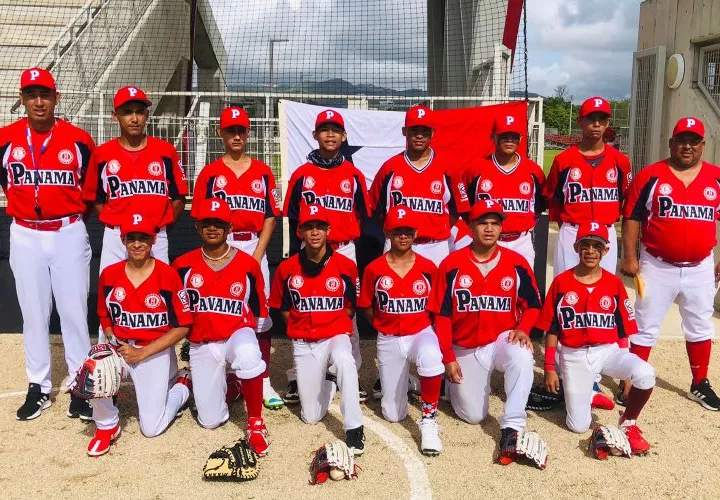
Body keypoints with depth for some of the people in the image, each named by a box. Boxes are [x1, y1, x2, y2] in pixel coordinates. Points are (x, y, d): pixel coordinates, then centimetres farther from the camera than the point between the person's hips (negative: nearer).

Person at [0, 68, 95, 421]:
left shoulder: (77, 139, -4)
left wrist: (75, 211, 7)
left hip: (69, 234, -1)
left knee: (73, 311, 1)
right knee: (33, 312, 8)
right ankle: (38, 387, 20)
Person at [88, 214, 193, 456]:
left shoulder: (168, 276, -14)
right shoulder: (109, 275, -2)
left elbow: (183, 326, -11)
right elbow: (105, 317, 13)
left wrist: (143, 353, -16)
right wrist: (113, 341, -8)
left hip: (156, 351, -3)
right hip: (120, 348, 3)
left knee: (151, 428, -3)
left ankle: (182, 386, 29)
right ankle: (107, 426, 0)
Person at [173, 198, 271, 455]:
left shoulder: (248, 265, -4)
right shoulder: (183, 265, -2)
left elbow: (260, 314, 5)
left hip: (237, 333, -2)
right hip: (202, 344, 2)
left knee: (248, 355, -41)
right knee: (210, 421, 1)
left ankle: (255, 422, -19)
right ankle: (222, 385, 36)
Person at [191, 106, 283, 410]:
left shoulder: (262, 172, 10)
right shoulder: (210, 173, 7)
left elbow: (270, 216, 6)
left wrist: (256, 255, -5)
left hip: (255, 247, 1)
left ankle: (263, 382, 5)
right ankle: (225, 380, 12)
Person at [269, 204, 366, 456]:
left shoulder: (345, 265, -6)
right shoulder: (287, 268, -4)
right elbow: (282, 307, 11)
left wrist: (334, 324, -1)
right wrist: (301, 326, 1)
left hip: (336, 335, -2)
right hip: (303, 342, 2)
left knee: (344, 359, -40)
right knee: (311, 417, 4)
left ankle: (354, 429, -29)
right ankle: (327, 384, 38)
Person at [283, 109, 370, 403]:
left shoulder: (354, 175, 6)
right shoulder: (302, 174, 4)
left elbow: (363, 217, 8)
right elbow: (292, 219, 6)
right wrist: (295, 256, 1)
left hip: (345, 251, 1)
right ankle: (297, 377, 11)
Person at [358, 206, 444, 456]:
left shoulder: (428, 267, -3)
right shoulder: (374, 269, -5)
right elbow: (366, 307, 6)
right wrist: (386, 325, 1)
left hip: (421, 333, -1)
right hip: (389, 340, 1)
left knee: (430, 358, -41)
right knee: (393, 414, 5)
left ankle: (429, 420, -21)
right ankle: (395, 380, 39)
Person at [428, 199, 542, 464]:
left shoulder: (516, 263, -5)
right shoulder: (452, 264, -8)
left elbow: (532, 304, 5)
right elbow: (442, 315, -4)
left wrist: (522, 329, -17)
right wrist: (448, 359, -7)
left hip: (502, 340, 0)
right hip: (465, 349, 0)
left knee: (522, 357, -35)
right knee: (473, 415, 2)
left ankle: (511, 427, -26)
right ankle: (454, 382, 35)